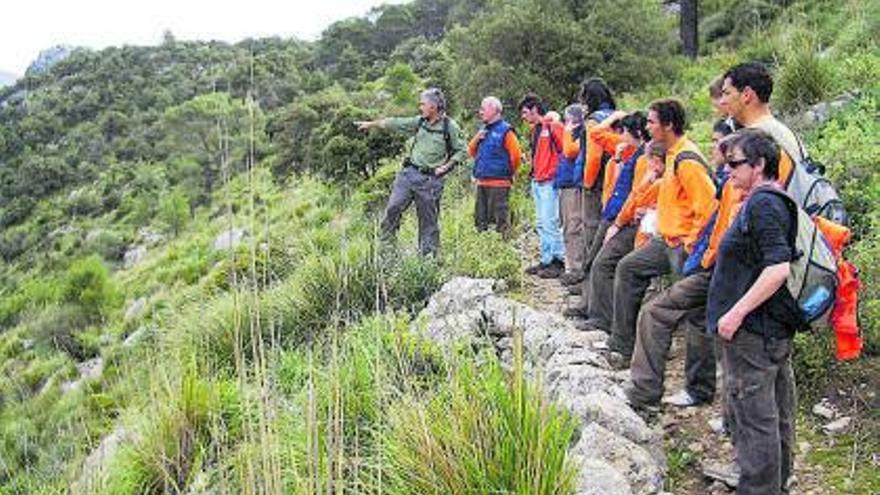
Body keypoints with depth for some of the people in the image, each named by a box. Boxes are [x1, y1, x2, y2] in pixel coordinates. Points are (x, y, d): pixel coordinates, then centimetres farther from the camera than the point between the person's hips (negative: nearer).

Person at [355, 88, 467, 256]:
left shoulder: (450, 127, -6)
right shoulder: (420, 121, 8)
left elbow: (462, 151, -2)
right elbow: (396, 123, 14)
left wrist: (446, 166, -12)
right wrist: (371, 124, 19)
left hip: (430, 179, -4)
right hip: (409, 173, 5)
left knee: (428, 220, 2)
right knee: (393, 208, -2)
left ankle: (428, 256, 11)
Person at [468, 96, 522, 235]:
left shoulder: (505, 130, -8)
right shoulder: (483, 130, 16)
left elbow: (515, 154, -11)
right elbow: (471, 151, 19)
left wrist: (509, 173, 1)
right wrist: (476, 138, 1)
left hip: (498, 183, -8)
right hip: (482, 182, 8)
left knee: (499, 219, -8)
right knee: (480, 219, 12)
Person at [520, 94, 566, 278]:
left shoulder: (553, 127, -10)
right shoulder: (534, 130, 18)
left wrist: (559, 174, -12)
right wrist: (534, 172, 16)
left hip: (550, 182, -9)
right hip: (537, 182, 9)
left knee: (550, 223, -10)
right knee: (542, 224, 11)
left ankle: (558, 262, -4)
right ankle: (546, 260, 17)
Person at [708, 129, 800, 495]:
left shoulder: (763, 204, -18)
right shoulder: (775, 201, 15)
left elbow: (779, 267, -28)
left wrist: (736, 312, -23)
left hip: (753, 330, -11)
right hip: (776, 327, 11)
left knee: (755, 418, -1)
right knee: (778, 415, 19)